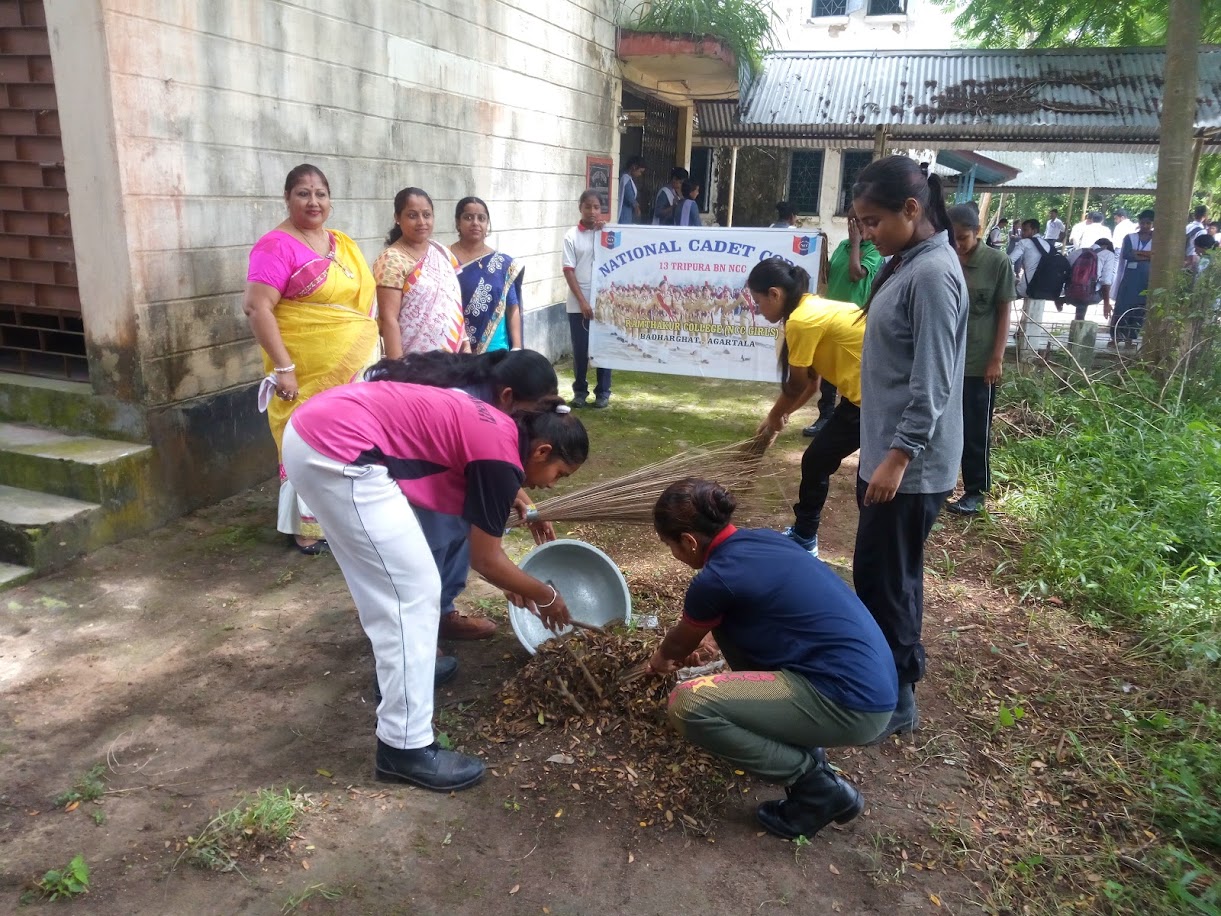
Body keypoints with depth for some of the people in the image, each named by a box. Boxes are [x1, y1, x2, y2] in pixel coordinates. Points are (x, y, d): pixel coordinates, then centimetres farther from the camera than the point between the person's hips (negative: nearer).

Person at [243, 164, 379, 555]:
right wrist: (283, 367, -21)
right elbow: (255, 307, -18)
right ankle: (307, 526, 16)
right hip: (308, 372, -7)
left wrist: (369, 353, 15)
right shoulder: (276, 246, -11)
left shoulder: (342, 244, 11)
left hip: (353, 365, 7)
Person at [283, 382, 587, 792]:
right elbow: (486, 560, 2)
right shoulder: (502, 458, -7)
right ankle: (405, 748, 6)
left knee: (386, 582, 25)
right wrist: (547, 596, 16)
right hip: (339, 448, -10)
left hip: (314, 426, 10)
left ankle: (401, 668, 45)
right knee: (413, 593, -3)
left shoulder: (494, 428, 19)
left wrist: (511, 581, 39)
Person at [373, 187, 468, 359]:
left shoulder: (442, 252, 9)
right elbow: (388, 318, -15)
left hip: (450, 358, 6)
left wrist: (466, 342, 9)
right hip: (414, 361, -6)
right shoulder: (391, 260, -11)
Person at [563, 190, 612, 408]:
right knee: (580, 349, 5)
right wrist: (582, 301, -12)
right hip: (578, 304, -1)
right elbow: (568, 271, -5)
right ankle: (580, 391, 20)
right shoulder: (572, 236, -1)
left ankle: (603, 392, 17)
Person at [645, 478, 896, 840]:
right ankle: (793, 738, 21)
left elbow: (681, 641, 11)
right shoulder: (759, 539, 10)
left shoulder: (717, 578, -14)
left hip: (852, 702, -9)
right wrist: (679, 652, 49)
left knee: (687, 705, -17)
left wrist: (661, 659, 34)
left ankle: (818, 786, -1)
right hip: (868, 678, 9)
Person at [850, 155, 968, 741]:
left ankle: (893, 699, 13)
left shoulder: (933, 274, -19)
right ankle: (900, 664, 35)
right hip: (887, 451, 10)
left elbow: (932, 384, -22)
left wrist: (898, 458, -22)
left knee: (882, 577, -1)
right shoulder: (907, 264, 11)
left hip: (910, 463, -10)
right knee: (890, 574, 19)